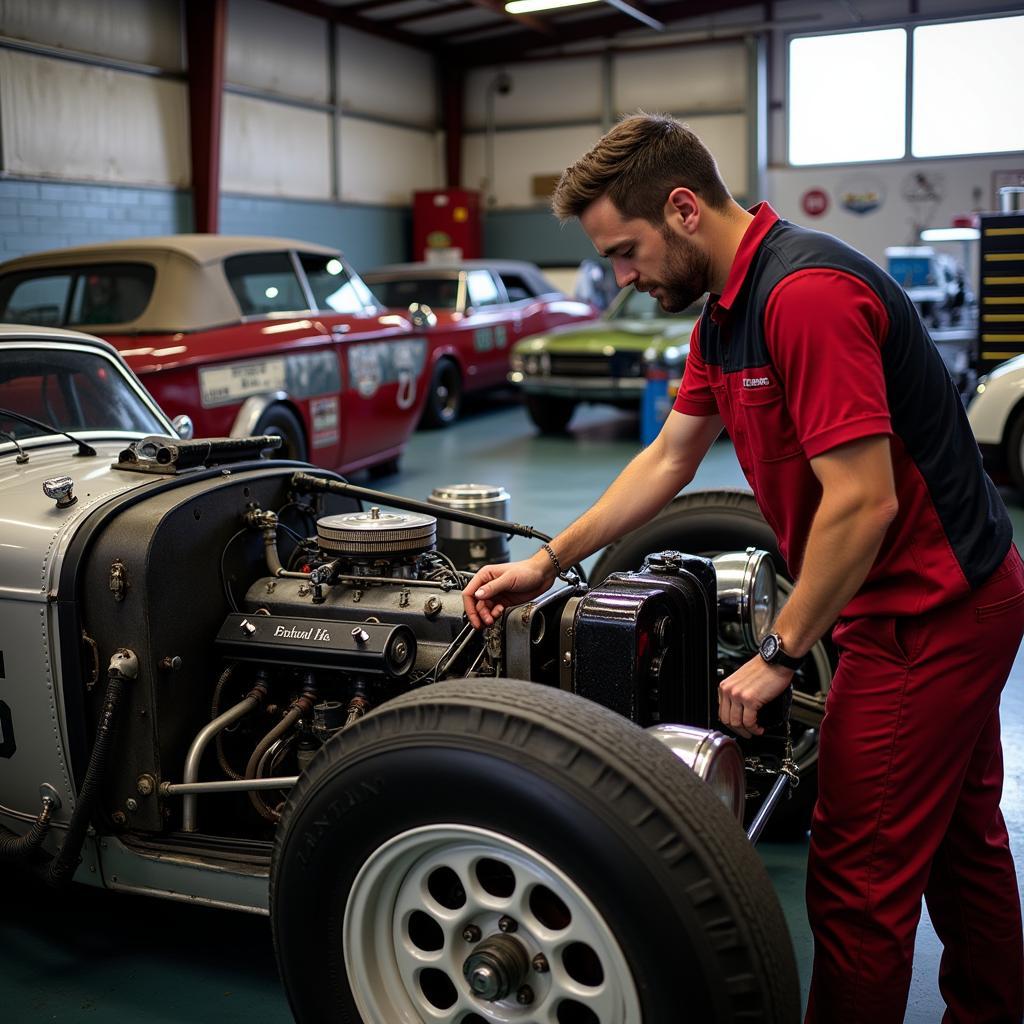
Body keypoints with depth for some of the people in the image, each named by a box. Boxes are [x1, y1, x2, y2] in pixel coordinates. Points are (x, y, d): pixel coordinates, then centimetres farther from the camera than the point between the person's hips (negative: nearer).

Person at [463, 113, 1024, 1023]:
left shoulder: (807, 292, -25)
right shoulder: (727, 308, 7)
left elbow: (862, 501, -28)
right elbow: (669, 457, 13)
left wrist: (781, 653, -19)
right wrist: (547, 564, 10)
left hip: (925, 611, -10)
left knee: (858, 872, 0)